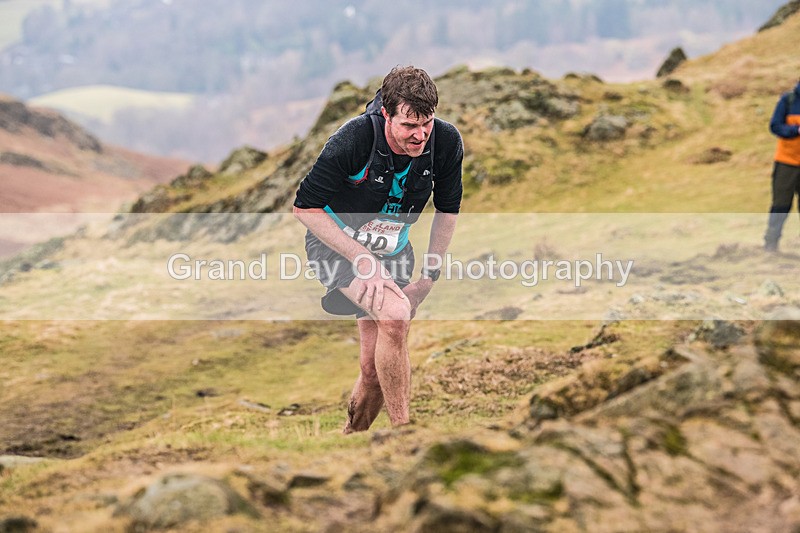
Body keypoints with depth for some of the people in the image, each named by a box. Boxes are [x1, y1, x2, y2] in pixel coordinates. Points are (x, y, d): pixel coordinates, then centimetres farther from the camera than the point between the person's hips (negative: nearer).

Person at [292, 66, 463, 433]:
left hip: (393, 251, 5)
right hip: (337, 243, -5)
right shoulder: (352, 141, -29)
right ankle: (401, 431, -19)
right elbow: (305, 207, -21)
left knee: (375, 368, 0)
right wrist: (364, 261, -25)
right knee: (395, 315, -31)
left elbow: (447, 209, 2)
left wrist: (428, 276, -2)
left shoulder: (446, 141, -16)